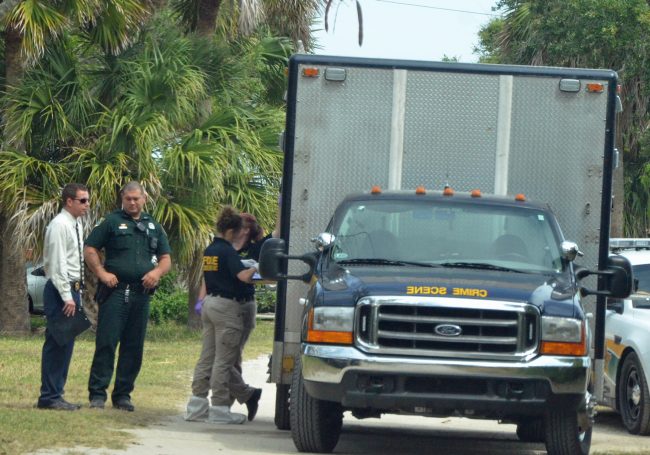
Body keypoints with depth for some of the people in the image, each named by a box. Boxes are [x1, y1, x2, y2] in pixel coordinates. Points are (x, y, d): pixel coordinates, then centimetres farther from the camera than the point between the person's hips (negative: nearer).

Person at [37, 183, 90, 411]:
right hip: (60, 290, -9)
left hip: (72, 290, 9)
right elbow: (58, 263, -19)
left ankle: (55, 395, 16)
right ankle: (49, 397, -5)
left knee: (65, 344, 11)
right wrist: (67, 296, -22)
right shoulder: (59, 225, -13)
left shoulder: (76, 225, 15)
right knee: (57, 343, -8)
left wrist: (75, 294, 14)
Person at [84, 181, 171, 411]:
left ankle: (123, 395, 12)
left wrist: (157, 272, -3)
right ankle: (97, 394, -7)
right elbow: (90, 249, 1)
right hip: (116, 289, -4)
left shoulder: (153, 226, 17)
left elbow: (166, 258, 18)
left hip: (141, 293, 4)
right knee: (106, 343, -8)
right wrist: (102, 273, -11)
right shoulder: (112, 221, 4)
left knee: (133, 347, 6)